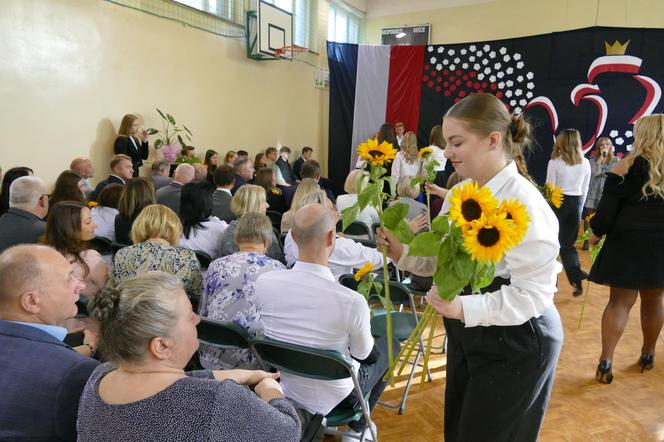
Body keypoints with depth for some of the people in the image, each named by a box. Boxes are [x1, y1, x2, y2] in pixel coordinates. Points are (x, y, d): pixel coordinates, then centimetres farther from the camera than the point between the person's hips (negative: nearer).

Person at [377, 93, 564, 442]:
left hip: (516, 341, -7)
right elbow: (442, 259, 6)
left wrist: (465, 308, -35)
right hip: (466, 333, 8)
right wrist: (402, 253, -11)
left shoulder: (524, 205, -25)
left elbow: (532, 295, -25)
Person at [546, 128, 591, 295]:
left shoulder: (555, 162, -9)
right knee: (568, 243, 13)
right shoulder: (585, 163, 3)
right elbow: (584, 190, 9)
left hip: (558, 202, -4)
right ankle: (576, 278, 0)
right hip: (576, 203, 4)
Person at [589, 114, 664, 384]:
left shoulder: (627, 167, -8)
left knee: (620, 301, 3)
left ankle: (606, 360, 0)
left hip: (627, 242, -3)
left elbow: (608, 207, -9)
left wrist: (596, 233, 6)